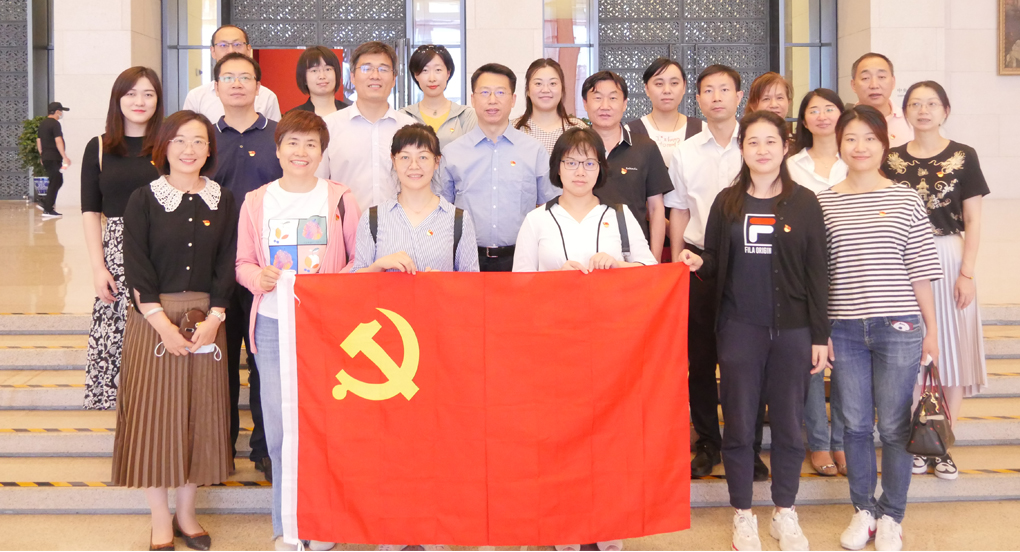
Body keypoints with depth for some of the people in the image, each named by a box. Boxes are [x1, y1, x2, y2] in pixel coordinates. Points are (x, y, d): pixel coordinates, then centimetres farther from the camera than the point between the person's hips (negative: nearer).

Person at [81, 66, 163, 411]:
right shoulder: (99, 148, 8)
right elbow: (90, 211, 7)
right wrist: (98, 267, -1)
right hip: (117, 254, 1)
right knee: (113, 333, -3)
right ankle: (115, 402, 9)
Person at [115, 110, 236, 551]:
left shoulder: (223, 201, 6)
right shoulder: (144, 200, -1)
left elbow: (227, 266, 2)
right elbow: (136, 267, -7)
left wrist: (213, 319, -10)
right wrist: (163, 322, -15)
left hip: (206, 320, 2)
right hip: (152, 318, -2)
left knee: (199, 412, 7)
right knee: (154, 412, 1)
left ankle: (186, 511, 21)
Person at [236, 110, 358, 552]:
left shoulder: (340, 199, 4)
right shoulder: (256, 202, 9)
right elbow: (242, 263, 11)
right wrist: (260, 277, -10)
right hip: (274, 325, 1)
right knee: (279, 428, 1)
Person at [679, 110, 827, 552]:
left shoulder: (804, 203, 1)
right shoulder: (727, 202, 5)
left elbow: (816, 273, 1)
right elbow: (715, 262, 10)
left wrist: (820, 335, -2)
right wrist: (698, 262, -13)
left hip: (792, 328, 0)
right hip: (739, 328, 1)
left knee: (788, 423, 7)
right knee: (739, 423, 5)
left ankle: (785, 512, 23)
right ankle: (743, 515, 19)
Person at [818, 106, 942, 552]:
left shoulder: (905, 199, 1)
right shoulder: (822, 204, 4)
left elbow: (920, 270, 2)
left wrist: (931, 327, 2)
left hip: (898, 327, -1)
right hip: (844, 330, 2)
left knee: (894, 426, 4)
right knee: (855, 425, 9)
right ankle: (863, 511, 24)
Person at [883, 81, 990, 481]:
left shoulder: (963, 157, 1)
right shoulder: (892, 160, 6)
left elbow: (973, 220, -1)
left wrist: (967, 273, -8)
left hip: (949, 259, -1)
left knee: (951, 351, 2)